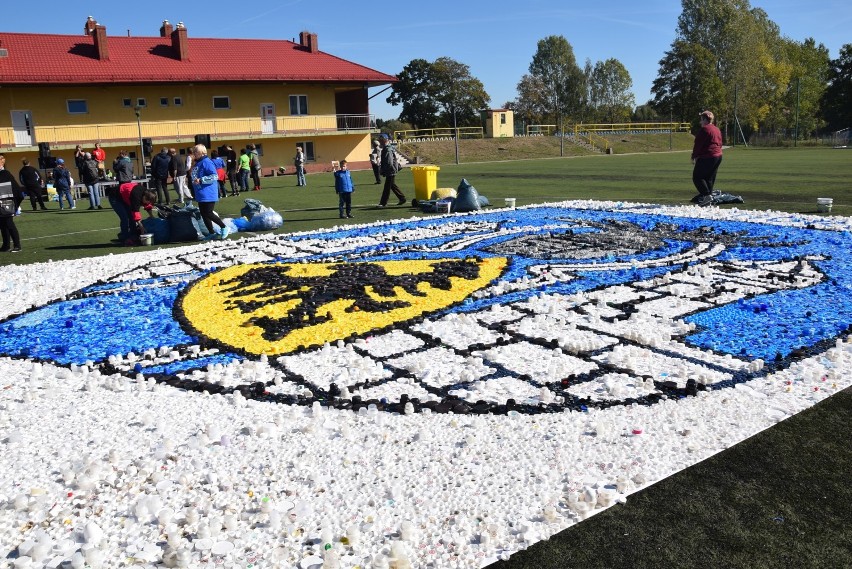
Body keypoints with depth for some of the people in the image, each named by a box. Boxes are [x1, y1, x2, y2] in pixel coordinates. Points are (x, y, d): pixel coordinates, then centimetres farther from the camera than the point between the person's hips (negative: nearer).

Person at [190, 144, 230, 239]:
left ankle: (224, 228, 7)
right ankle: (211, 233, 19)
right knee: (204, 214, 10)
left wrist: (201, 180, -23)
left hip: (208, 195, -10)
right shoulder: (197, 163, 14)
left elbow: (214, 176, -22)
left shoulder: (206, 162, -14)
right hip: (200, 195, 10)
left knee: (208, 214, -10)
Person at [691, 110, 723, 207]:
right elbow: (719, 143, 20)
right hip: (718, 156, 10)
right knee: (710, 178, 14)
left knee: (697, 177, -4)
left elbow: (698, 144, -14)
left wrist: (694, 157, -4)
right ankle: (709, 198, 15)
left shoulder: (704, 130, -12)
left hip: (707, 157, -10)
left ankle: (707, 195, -13)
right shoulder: (717, 130, 18)